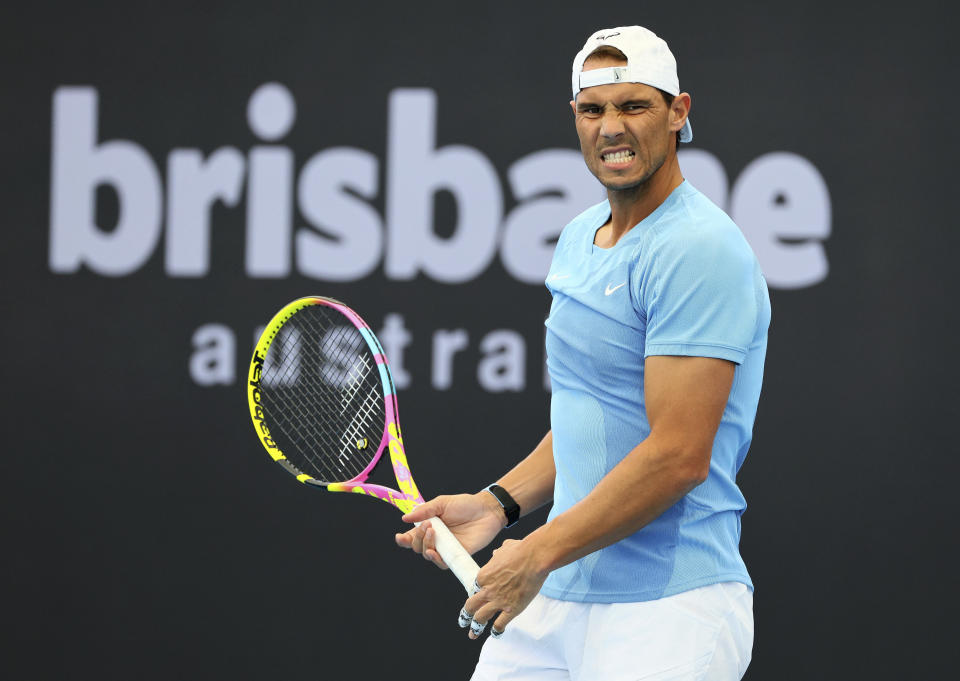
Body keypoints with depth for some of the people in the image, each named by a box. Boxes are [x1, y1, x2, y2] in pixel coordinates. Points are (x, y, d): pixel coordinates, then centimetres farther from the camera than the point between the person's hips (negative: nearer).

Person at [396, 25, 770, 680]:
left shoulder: (700, 252, -15)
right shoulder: (579, 238, 13)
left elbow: (678, 456, -21)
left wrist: (538, 554, -16)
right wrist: (499, 503, 7)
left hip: (668, 609, -8)